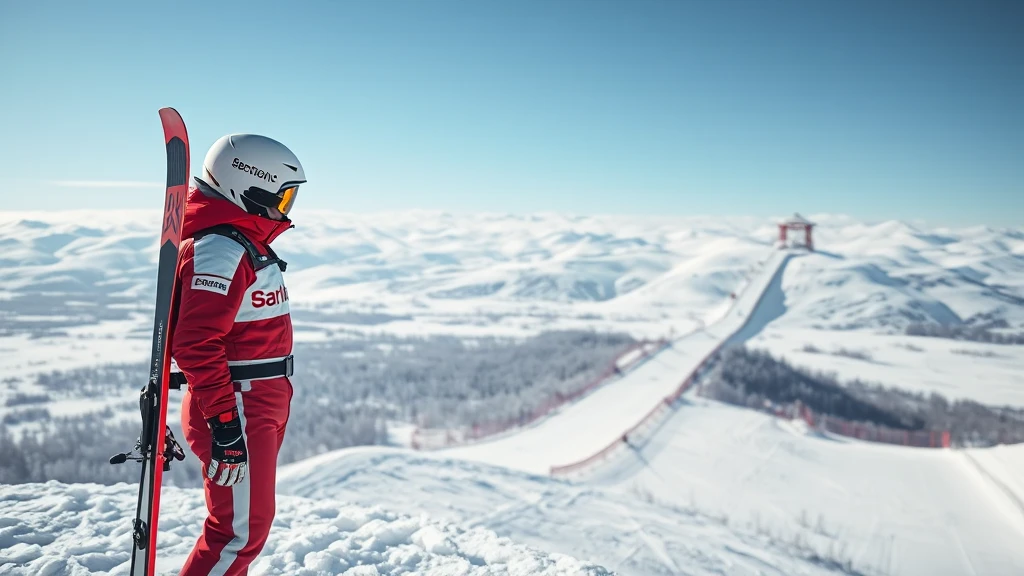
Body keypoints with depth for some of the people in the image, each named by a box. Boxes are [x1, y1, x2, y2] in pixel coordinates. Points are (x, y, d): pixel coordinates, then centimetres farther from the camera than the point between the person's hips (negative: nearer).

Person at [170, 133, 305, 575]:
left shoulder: (246, 242, 14)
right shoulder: (218, 248, -19)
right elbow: (196, 344, -26)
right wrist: (225, 424, -27)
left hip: (260, 410, 10)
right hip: (238, 413, -10)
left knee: (247, 521, 21)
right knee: (241, 531, -3)